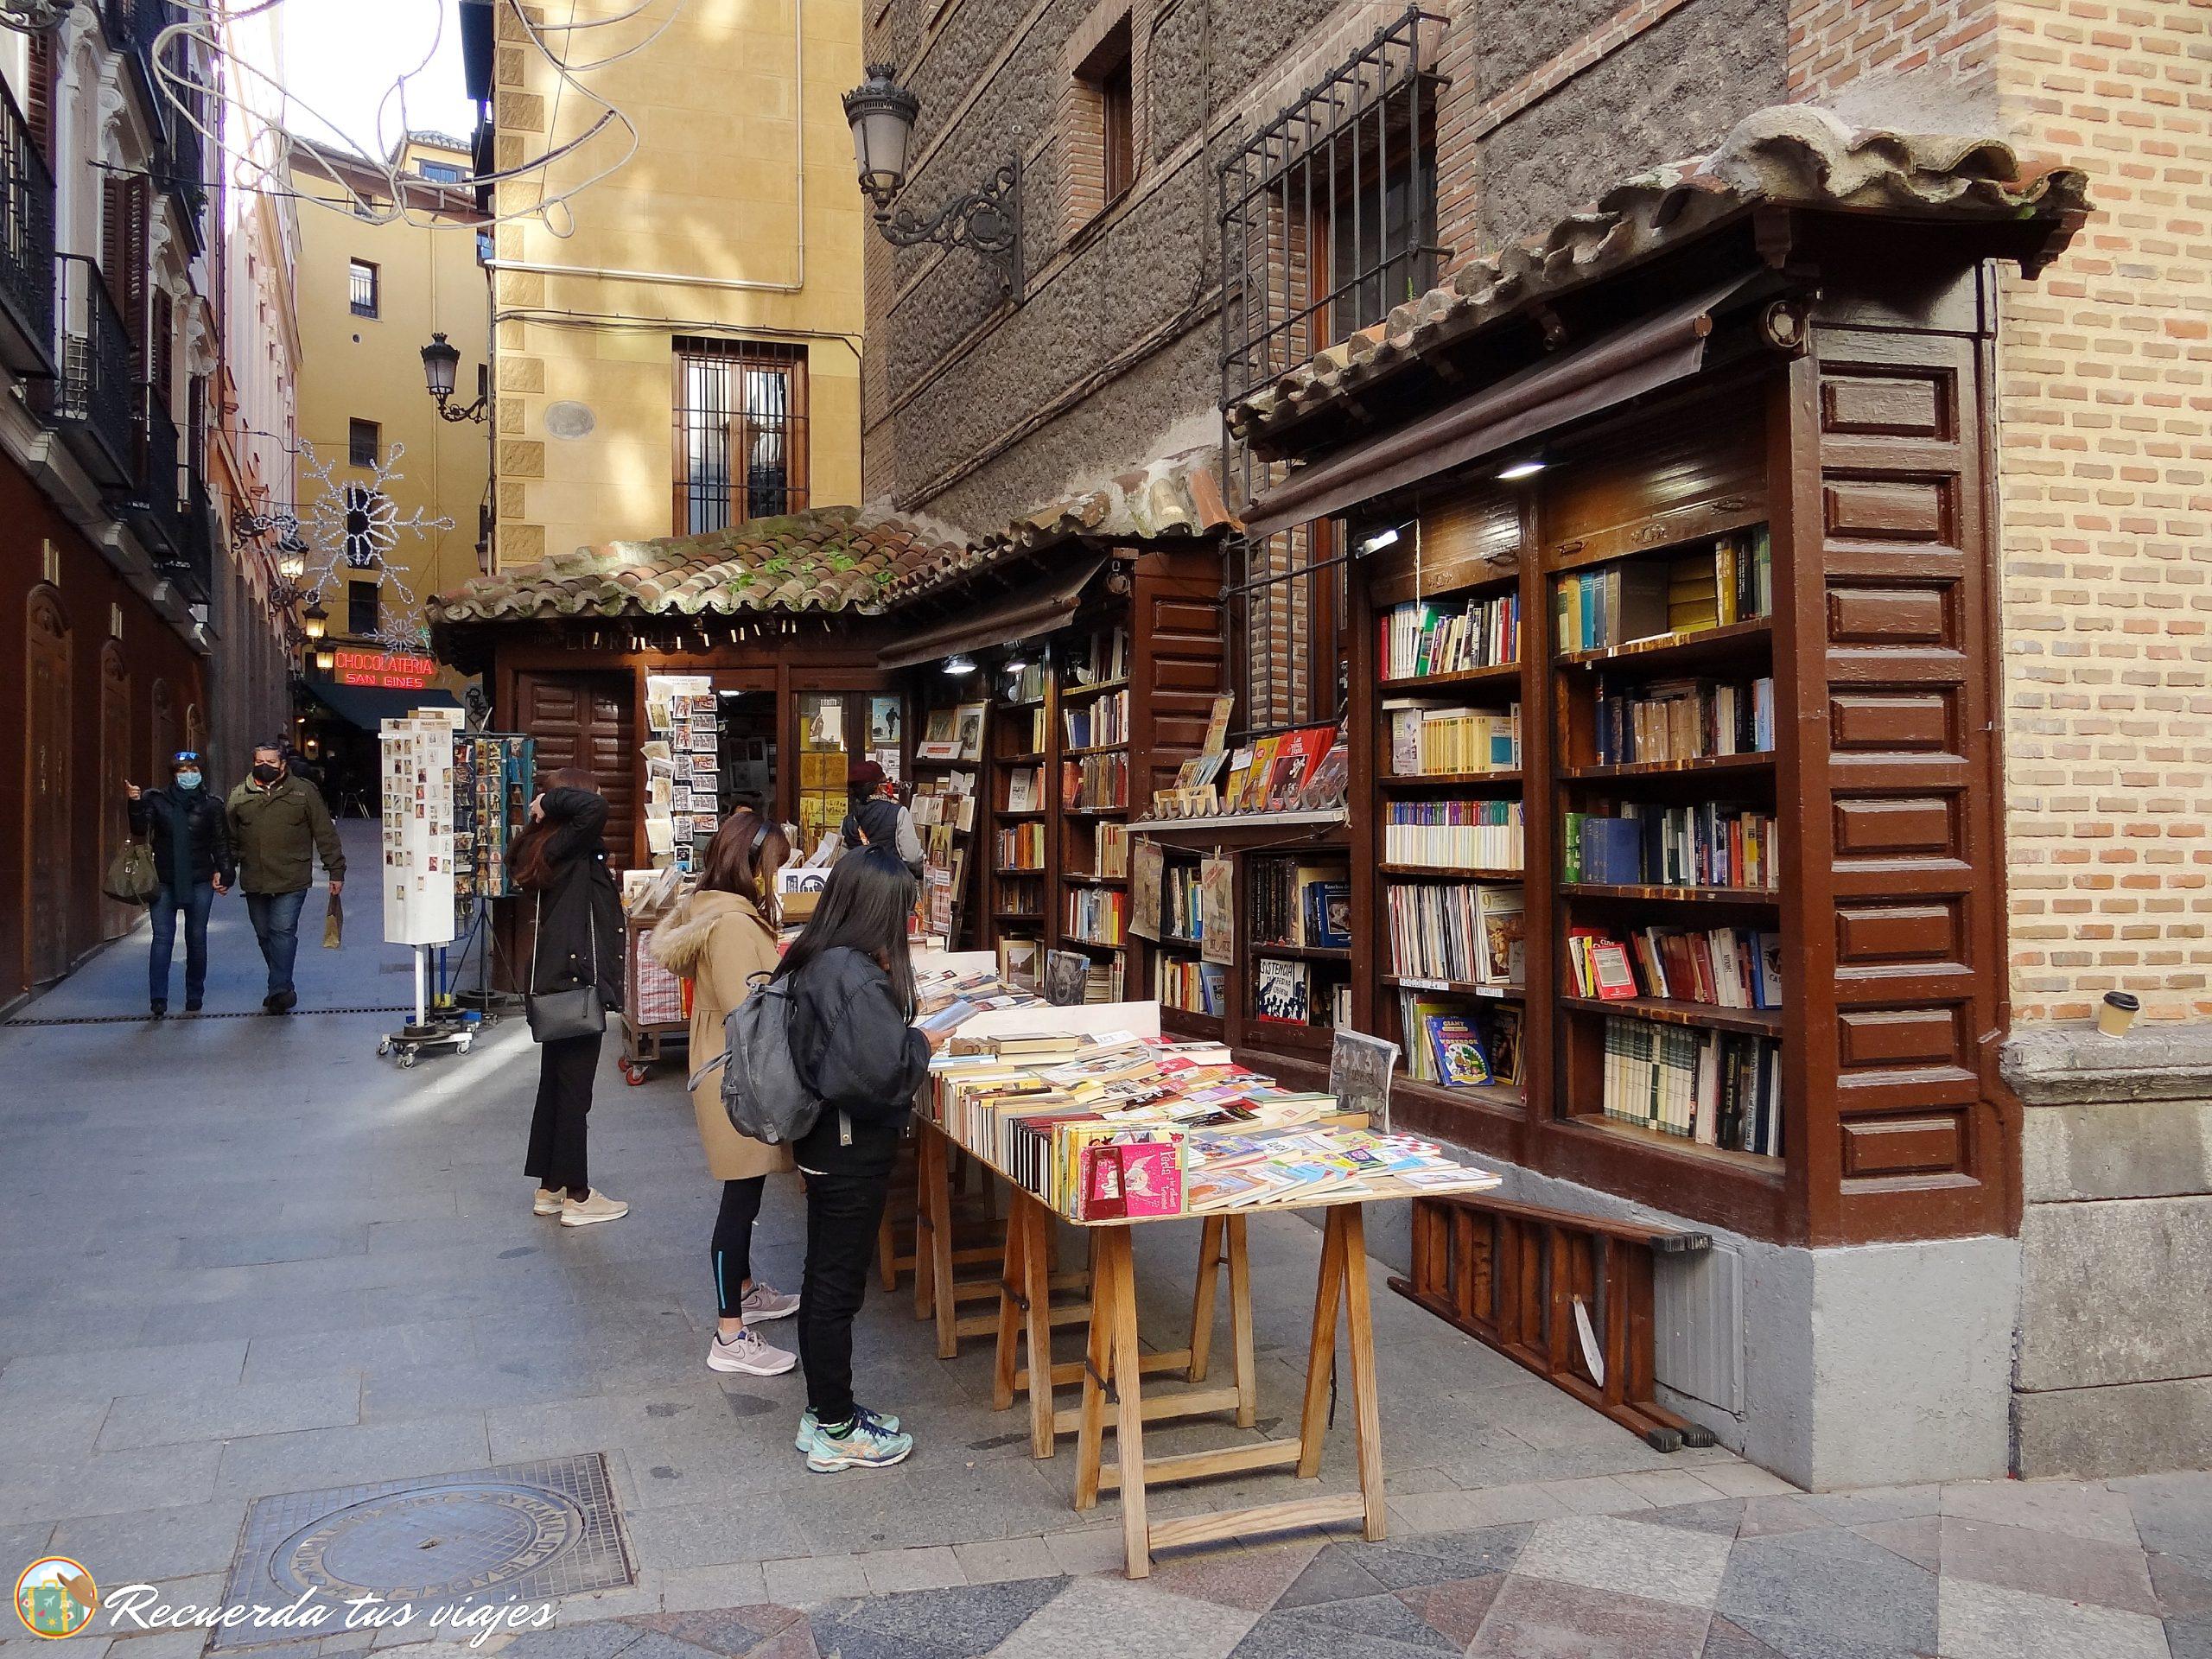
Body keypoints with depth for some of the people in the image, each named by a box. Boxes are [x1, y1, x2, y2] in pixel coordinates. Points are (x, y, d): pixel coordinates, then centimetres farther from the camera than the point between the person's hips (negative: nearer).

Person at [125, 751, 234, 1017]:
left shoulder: (211, 805, 3)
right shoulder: (156, 800, 2)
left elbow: (221, 842, 5)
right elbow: (139, 830, -7)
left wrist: (223, 872, -3)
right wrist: (135, 805, -22)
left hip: (200, 882, 0)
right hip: (165, 882, 0)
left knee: (197, 938, 7)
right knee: (162, 938, -6)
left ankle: (194, 998, 18)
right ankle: (159, 1001, -9)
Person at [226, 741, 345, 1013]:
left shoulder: (304, 791, 1)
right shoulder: (239, 796, 10)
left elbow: (325, 834, 2)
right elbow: (229, 839, 14)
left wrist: (336, 870, 0)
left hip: (291, 880, -4)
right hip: (254, 882, 4)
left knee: (283, 931, -14)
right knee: (264, 935, 11)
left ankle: (279, 989, -15)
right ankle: (283, 990, 22)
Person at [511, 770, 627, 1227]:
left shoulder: (542, 847, 7)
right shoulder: (571, 846, -18)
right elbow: (594, 808, -36)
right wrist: (553, 799, -20)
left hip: (555, 984, 9)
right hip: (579, 983, -9)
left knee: (554, 1084, 16)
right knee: (575, 1090, -1)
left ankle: (550, 1188, 26)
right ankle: (577, 1198, 9)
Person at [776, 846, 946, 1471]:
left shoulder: (814, 961, 4)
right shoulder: (858, 976, -25)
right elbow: (880, 1071, -30)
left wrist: (904, 1029, 8)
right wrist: (922, 1042, -12)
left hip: (824, 1140, 9)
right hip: (855, 1146, -9)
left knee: (823, 1276, 18)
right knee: (839, 1286, 2)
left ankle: (823, 1412, 32)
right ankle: (835, 1434, 16)